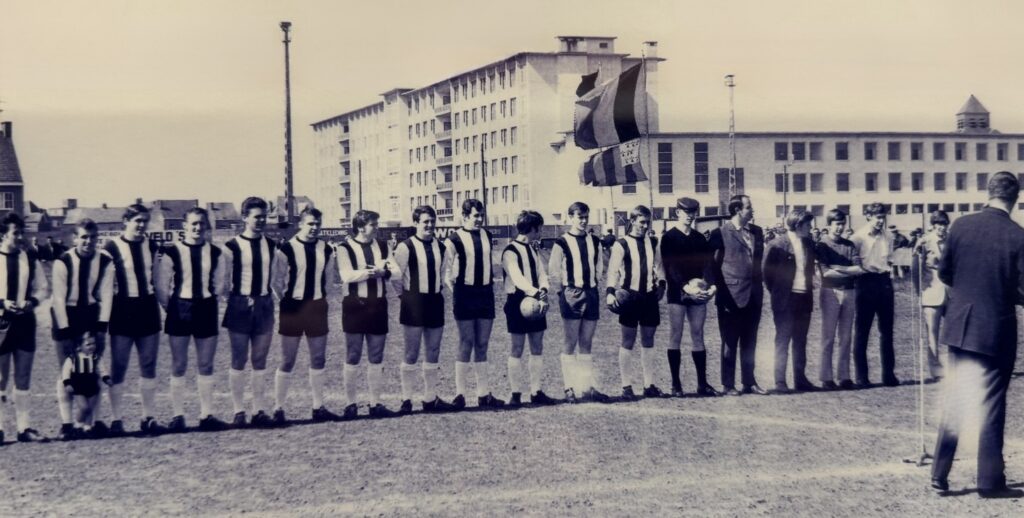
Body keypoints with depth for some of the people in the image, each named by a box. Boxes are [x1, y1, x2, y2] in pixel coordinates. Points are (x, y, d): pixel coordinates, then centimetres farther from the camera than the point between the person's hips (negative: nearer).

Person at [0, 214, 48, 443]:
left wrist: (32, 301, -9)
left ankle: (24, 427, 12)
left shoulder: (30, 259, 4)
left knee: (23, 378, 8)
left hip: (25, 320, 3)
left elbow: (42, 288, 9)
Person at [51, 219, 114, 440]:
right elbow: (59, 297, -15)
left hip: (91, 313, 2)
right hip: (66, 314, -2)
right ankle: (67, 423, -1)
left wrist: (101, 328, -15)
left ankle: (95, 419, 8)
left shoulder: (105, 262, -9)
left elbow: (106, 295, -9)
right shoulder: (63, 262, -16)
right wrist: (64, 330, -19)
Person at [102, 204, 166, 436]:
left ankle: (149, 417, 13)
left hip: (148, 308, 5)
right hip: (122, 310, -4)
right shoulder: (111, 248, -7)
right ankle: (116, 419, 7)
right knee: (118, 367, 1)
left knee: (149, 365, 6)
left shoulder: (152, 247, 9)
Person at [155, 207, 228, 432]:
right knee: (179, 365, 3)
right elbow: (161, 285, -1)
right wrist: (170, 308, 2)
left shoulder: (215, 253, 3)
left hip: (206, 309, 3)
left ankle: (207, 414, 13)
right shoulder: (172, 252, -6)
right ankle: (177, 416, 9)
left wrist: (209, 301, 8)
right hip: (180, 309, -3)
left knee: (206, 365, 6)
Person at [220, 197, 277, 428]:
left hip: (264, 305, 4)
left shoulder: (271, 246, 7)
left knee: (260, 361, 6)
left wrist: (274, 298, 8)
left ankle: (260, 410, 10)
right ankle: (238, 411, 7)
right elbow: (224, 282, -2)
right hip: (240, 305, -4)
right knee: (239, 360, 2)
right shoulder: (232, 247, -6)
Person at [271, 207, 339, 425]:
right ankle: (278, 409, 8)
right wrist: (286, 298, -5)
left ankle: (318, 407, 20)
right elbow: (277, 280, -5)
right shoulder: (286, 249, -10)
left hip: (317, 306, 4)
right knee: (287, 361, 0)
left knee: (318, 359, 10)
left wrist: (323, 294, 5)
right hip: (293, 307, -4)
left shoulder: (326, 249, 4)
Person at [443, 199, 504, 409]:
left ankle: (484, 394, 12)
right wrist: (455, 292, -7)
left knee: (482, 345, 8)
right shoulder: (455, 240, -8)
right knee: (466, 344, -3)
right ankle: (460, 393, 5)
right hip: (465, 294, -5)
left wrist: (491, 280, 13)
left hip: (485, 293, 5)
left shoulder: (487, 236, 8)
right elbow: (447, 271, -5)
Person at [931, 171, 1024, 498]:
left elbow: (944, 273, 4)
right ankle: (990, 483, 11)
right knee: (991, 407, 6)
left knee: (954, 402, 14)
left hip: (960, 326, 3)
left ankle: (940, 475, 14)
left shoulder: (961, 226, -4)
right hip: (997, 331, -3)